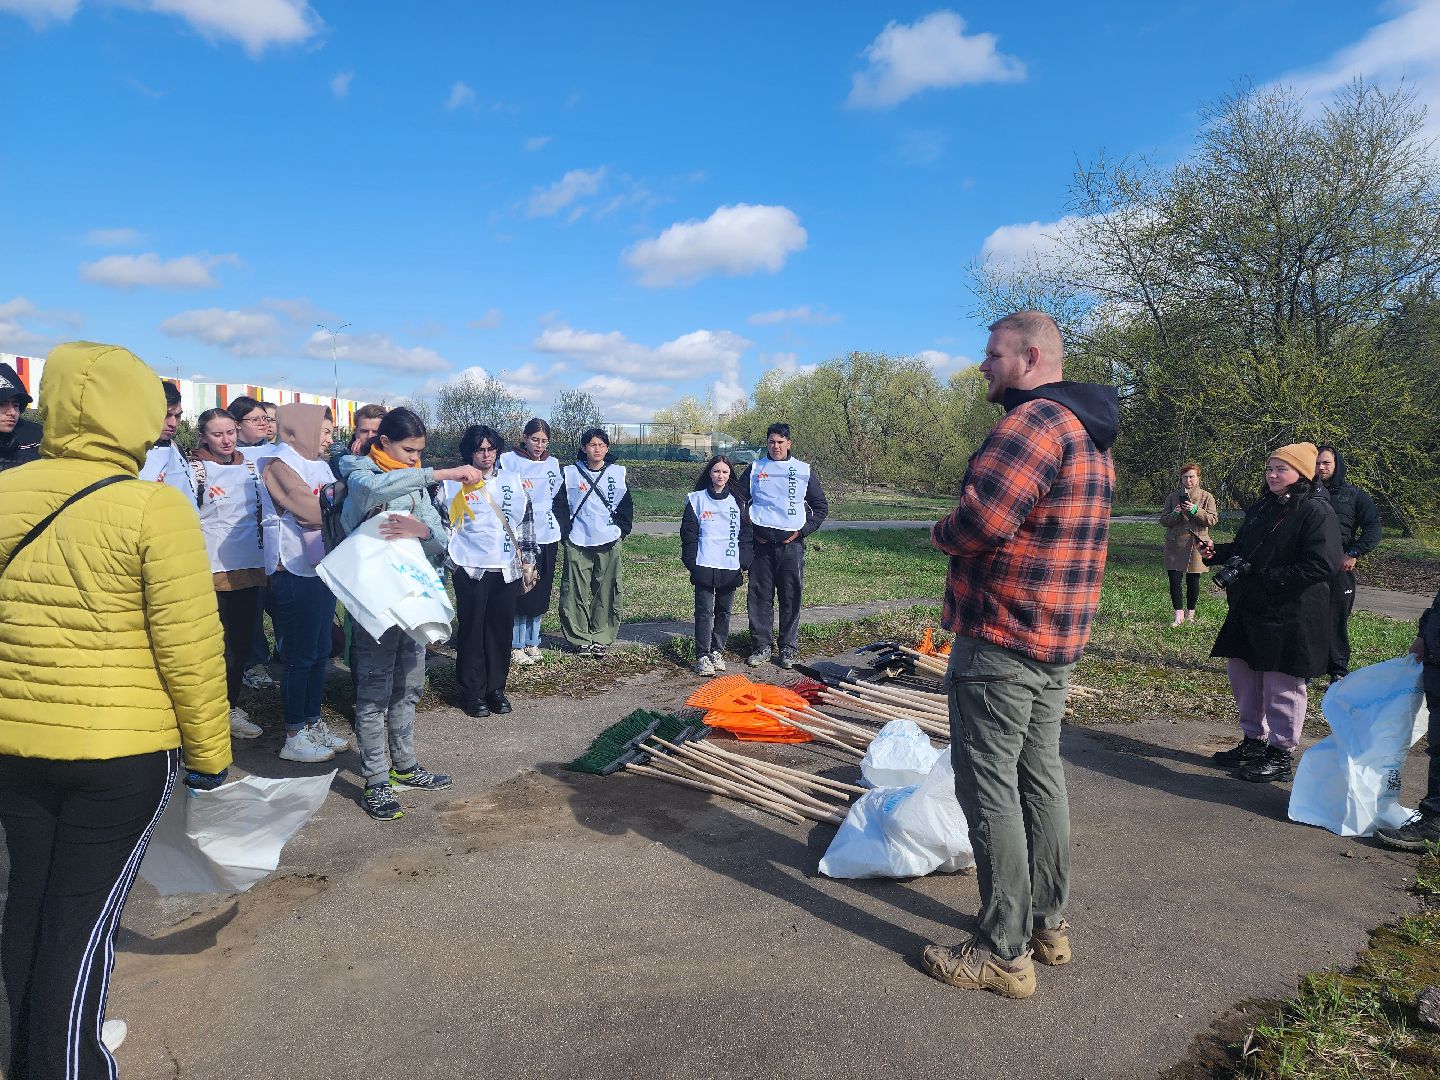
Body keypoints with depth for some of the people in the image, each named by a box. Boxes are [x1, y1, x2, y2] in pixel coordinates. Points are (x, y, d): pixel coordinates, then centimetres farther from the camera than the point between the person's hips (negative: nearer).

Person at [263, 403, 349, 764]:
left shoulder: (320, 465, 15)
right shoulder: (282, 462, -8)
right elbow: (310, 511, -16)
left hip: (323, 569, 8)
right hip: (296, 572, -8)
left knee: (320, 653, 12)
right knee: (300, 657, -2)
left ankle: (313, 725, 23)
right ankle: (294, 738, 8)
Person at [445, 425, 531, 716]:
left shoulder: (513, 481, 8)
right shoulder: (453, 484, -1)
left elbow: (526, 522, 13)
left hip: (507, 568, 3)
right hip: (471, 569, -3)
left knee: (501, 629, 8)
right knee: (472, 630, 3)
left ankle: (496, 687, 21)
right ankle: (472, 692, 13)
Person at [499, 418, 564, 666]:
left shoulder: (552, 464, 12)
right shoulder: (509, 461, -3)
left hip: (547, 537, 5)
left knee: (541, 593, 9)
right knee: (520, 592, -6)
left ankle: (532, 642, 20)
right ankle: (516, 646, 4)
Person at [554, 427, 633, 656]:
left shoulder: (618, 474, 6)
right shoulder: (570, 474, 3)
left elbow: (626, 506, 11)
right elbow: (559, 505, 5)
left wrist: (621, 531, 3)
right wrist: (567, 532, -2)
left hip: (609, 543, 1)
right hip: (577, 544, 0)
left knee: (606, 592, 1)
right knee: (576, 592, -1)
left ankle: (602, 637, 11)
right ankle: (580, 638, 10)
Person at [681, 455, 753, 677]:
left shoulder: (738, 502, 8)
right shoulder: (697, 499, 2)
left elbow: (746, 534, 9)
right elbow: (688, 533, 1)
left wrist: (744, 563, 2)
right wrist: (691, 562, -5)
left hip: (730, 566, 3)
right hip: (704, 566, -2)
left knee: (724, 611, 9)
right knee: (705, 611, -4)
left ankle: (717, 651, 22)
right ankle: (702, 656, -1)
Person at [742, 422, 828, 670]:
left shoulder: (804, 471, 7)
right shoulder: (755, 469, 8)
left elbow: (821, 507, 11)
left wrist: (802, 531, -1)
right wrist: (750, 531, 1)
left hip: (791, 543, 0)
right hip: (761, 543, 1)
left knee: (791, 597, 2)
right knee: (760, 596, 2)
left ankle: (789, 648, 12)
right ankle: (762, 646, 12)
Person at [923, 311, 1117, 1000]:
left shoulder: (1034, 421, -18)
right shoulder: (1089, 433, 16)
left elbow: (980, 520, -28)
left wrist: (940, 533, -7)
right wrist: (961, 533, 7)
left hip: (1000, 640, -10)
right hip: (1060, 640, 10)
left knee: (989, 788, -1)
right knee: (1041, 775, 18)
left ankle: (1003, 953, 9)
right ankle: (1048, 923, 31)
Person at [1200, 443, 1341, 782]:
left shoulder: (1316, 512, -13)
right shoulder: (1260, 508, 11)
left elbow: (1322, 566, -22)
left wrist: (1262, 578, -22)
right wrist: (1217, 551, 3)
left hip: (1290, 617, -8)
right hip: (1248, 611, 8)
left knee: (1282, 687, 1)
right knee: (1242, 676, 16)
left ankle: (1281, 754, 15)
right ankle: (1253, 740, 31)